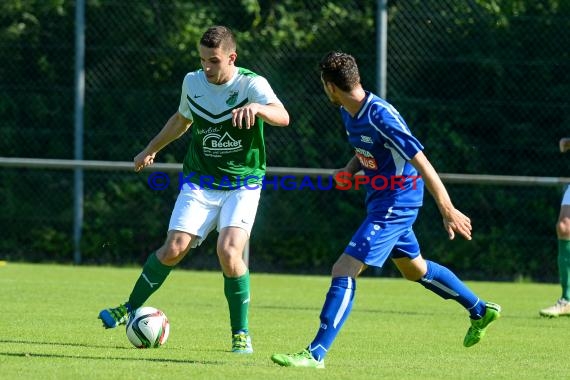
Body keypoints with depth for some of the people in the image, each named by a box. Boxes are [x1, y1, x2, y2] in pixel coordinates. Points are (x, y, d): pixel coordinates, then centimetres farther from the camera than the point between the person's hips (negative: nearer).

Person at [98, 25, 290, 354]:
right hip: (199, 182, 3)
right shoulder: (193, 82, 0)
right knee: (175, 248, -11)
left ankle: (241, 332, -6)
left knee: (229, 250, -23)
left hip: (243, 186, -3)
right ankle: (130, 308, 11)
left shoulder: (251, 84, -14)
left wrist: (256, 107, -53)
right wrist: (152, 150, 29)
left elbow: (283, 117, -33)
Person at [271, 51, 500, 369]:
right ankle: (481, 310, 43)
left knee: (344, 271, -15)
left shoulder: (381, 116, -26)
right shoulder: (349, 113, 1)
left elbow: (422, 164, -24)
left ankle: (316, 353, -15)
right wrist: (350, 170, 0)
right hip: (384, 201, 10)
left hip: (396, 203, -10)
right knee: (414, 268, 26)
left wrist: (449, 212, -22)